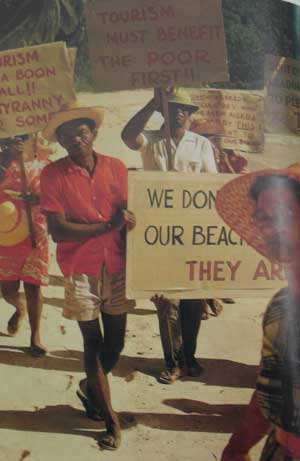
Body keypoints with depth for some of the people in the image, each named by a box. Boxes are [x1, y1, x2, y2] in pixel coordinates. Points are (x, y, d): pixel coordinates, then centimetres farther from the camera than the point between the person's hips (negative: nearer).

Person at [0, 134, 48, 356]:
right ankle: (19, 308, 44)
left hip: (34, 236, -1)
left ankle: (36, 336, 13)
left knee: (32, 286, -2)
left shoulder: (40, 167, 0)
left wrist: (40, 199, -17)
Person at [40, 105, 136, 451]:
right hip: (80, 269, -3)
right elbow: (57, 231, -14)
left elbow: (129, 216, 8)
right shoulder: (53, 175, -7)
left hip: (116, 266, 3)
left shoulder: (116, 168, 1)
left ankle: (91, 389, 40)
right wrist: (109, 226, -19)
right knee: (93, 341, 3)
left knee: (116, 340, 11)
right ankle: (110, 418, 16)